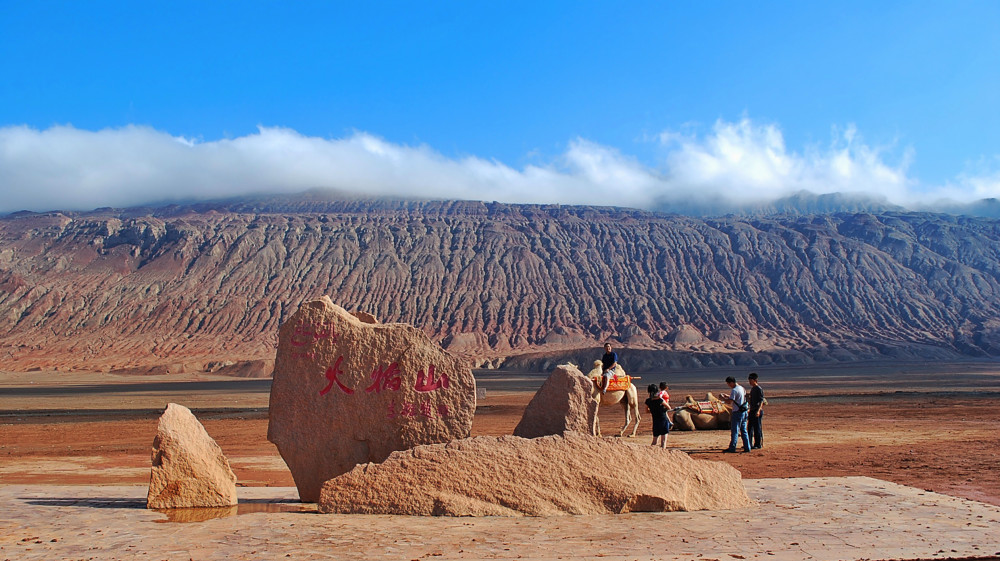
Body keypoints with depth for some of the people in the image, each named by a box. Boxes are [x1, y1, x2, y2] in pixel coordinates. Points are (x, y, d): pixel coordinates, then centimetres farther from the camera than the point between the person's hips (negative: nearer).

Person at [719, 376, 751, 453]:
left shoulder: (734, 390, -16)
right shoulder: (742, 388, 12)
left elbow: (729, 401, -21)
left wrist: (723, 397, -5)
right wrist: (727, 396, 21)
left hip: (737, 412, -9)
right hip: (744, 412, 9)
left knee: (734, 431, -4)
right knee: (744, 430, 13)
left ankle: (732, 448, -3)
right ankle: (747, 447, 12)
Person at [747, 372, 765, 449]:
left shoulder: (759, 389, -12)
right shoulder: (752, 388, 16)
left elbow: (761, 401, -18)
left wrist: (758, 410, -29)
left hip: (757, 411, -9)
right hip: (752, 411, 9)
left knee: (757, 428, -4)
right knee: (750, 428, 9)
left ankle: (758, 444, 3)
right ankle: (750, 444, 15)